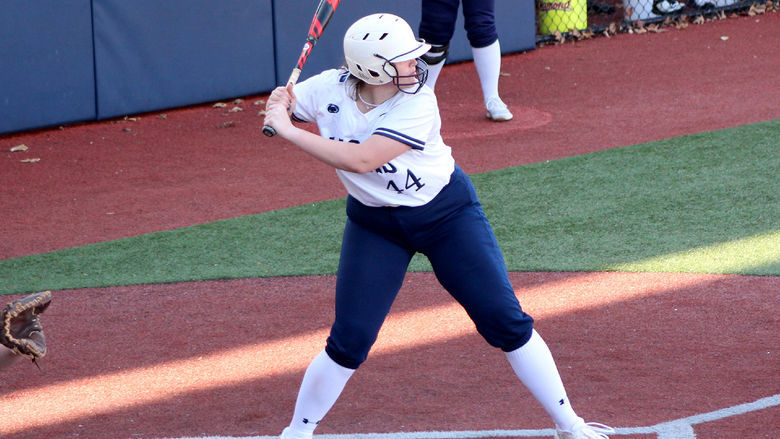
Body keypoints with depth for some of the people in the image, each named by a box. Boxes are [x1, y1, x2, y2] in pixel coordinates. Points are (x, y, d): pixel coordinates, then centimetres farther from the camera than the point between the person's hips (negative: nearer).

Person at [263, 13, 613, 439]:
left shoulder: (417, 104, -25)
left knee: (507, 322, -3)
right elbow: (275, 115, -3)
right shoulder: (328, 90, -15)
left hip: (448, 214, -2)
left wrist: (291, 132, -34)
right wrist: (279, 106, -26)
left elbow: (360, 160, -34)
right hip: (375, 224, 2)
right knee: (348, 342, -4)